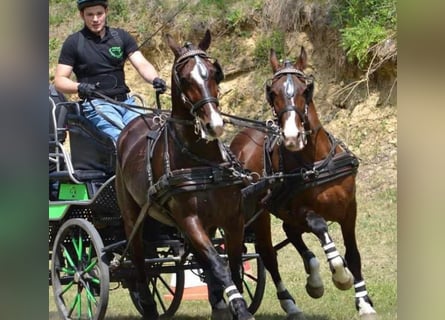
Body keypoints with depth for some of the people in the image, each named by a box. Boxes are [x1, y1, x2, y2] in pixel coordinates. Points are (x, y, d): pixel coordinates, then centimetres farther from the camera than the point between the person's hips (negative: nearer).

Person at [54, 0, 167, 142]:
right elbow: (59, 81, 1)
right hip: (96, 104, -4)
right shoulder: (74, 42, 4)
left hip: (125, 101, 4)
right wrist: (79, 87, -20)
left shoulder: (121, 37, 12)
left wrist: (155, 79, -21)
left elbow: (142, 64, 2)